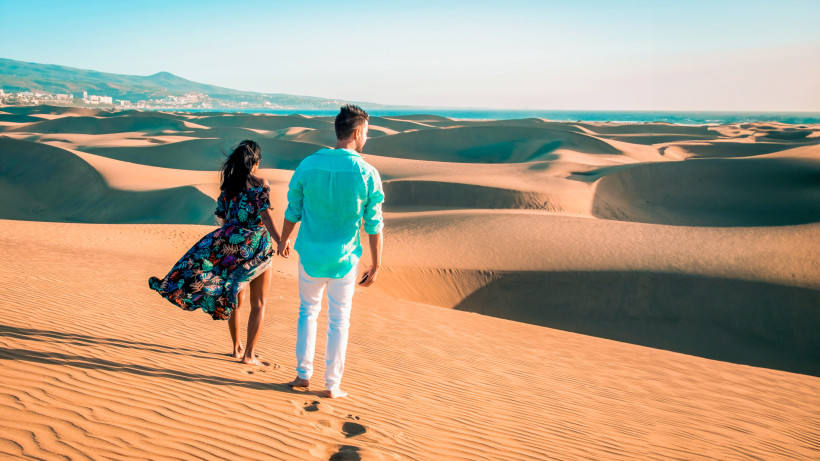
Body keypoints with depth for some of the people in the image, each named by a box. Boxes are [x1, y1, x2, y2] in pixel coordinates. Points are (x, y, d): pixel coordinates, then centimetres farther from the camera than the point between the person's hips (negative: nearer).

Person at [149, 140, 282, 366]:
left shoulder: (228, 184, 8)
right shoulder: (260, 182, -8)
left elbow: (221, 217, 12)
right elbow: (266, 214, -21)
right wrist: (280, 241, -29)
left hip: (231, 245, 5)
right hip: (256, 247, -5)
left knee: (235, 300, 19)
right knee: (258, 304, 6)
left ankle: (237, 348, 26)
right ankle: (249, 354, 6)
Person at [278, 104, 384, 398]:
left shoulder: (307, 165, -6)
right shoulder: (367, 174, -11)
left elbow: (293, 211, 2)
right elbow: (374, 225, -9)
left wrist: (284, 241, 20)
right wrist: (375, 266, -1)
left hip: (310, 255, 2)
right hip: (345, 258, -1)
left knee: (308, 312, 21)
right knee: (338, 320, 12)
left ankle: (303, 374, 25)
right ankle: (332, 385, 19)